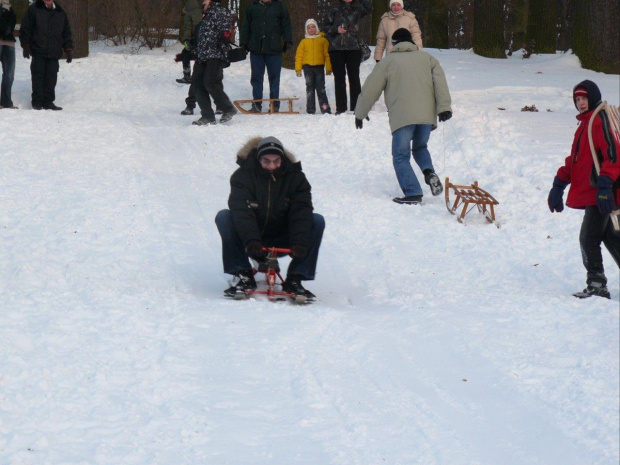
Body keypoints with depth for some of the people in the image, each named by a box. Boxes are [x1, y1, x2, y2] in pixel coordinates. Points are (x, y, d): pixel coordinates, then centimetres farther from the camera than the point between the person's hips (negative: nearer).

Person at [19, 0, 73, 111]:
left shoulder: (61, 13, 14)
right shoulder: (33, 10, 2)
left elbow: (66, 33, 18)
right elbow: (25, 29, 2)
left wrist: (68, 49, 12)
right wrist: (26, 46, -4)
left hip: (54, 53, 3)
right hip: (38, 52, -3)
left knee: (51, 78, 0)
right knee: (38, 76, -3)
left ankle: (48, 101, 6)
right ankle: (37, 101, 2)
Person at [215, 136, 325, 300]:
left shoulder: (295, 177, -4)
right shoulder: (243, 176, -9)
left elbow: (301, 212, -16)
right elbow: (241, 211, -24)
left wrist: (300, 243, -34)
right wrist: (251, 240, -41)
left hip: (282, 241, 1)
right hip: (251, 241, -1)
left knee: (317, 221, -19)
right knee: (223, 217, -26)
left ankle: (295, 279, -18)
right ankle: (243, 275, -20)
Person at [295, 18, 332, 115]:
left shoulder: (322, 40, 5)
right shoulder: (304, 42, 9)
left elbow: (327, 54, 4)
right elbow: (299, 56, 8)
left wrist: (328, 68, 0)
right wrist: (298, 68, 2)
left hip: (319, 67, -1)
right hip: (307, 67, 1)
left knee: (320, 88, -2)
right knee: (310, 88, 4)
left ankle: (325, 109, 0)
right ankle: (310, 109, 7)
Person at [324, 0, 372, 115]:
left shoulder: (357, 11, 9)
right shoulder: (334, 12, 9)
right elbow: (326, 27, 9)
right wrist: (336, 29, -9)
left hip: (353, 49, 0)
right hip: (336, 49, 0)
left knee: (354, 77, -2)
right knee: (339, 78, 2)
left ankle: (356, 107, 0)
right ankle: (341, 108, 4)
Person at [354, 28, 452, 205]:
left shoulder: (387, 61, 12)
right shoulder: (427, 58, 19)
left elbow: (370, 89, 13)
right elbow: (440, 82, 3)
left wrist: (360, 113, 24)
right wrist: (444, 107, -5)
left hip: (402, 116, -4)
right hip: (427, 115, 4)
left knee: (401, 156, 3)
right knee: (420, 147, 25)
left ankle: (413, 193, -12)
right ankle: (429, 172, -5)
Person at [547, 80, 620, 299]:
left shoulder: (601, 120, -12)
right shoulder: (585, 123, 19)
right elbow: (575, 159, 24)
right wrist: (559, 184, 20)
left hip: (601, 194, -10)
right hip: (591, 192, 10)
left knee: (589, 238, -9)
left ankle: (597, 285, -5)